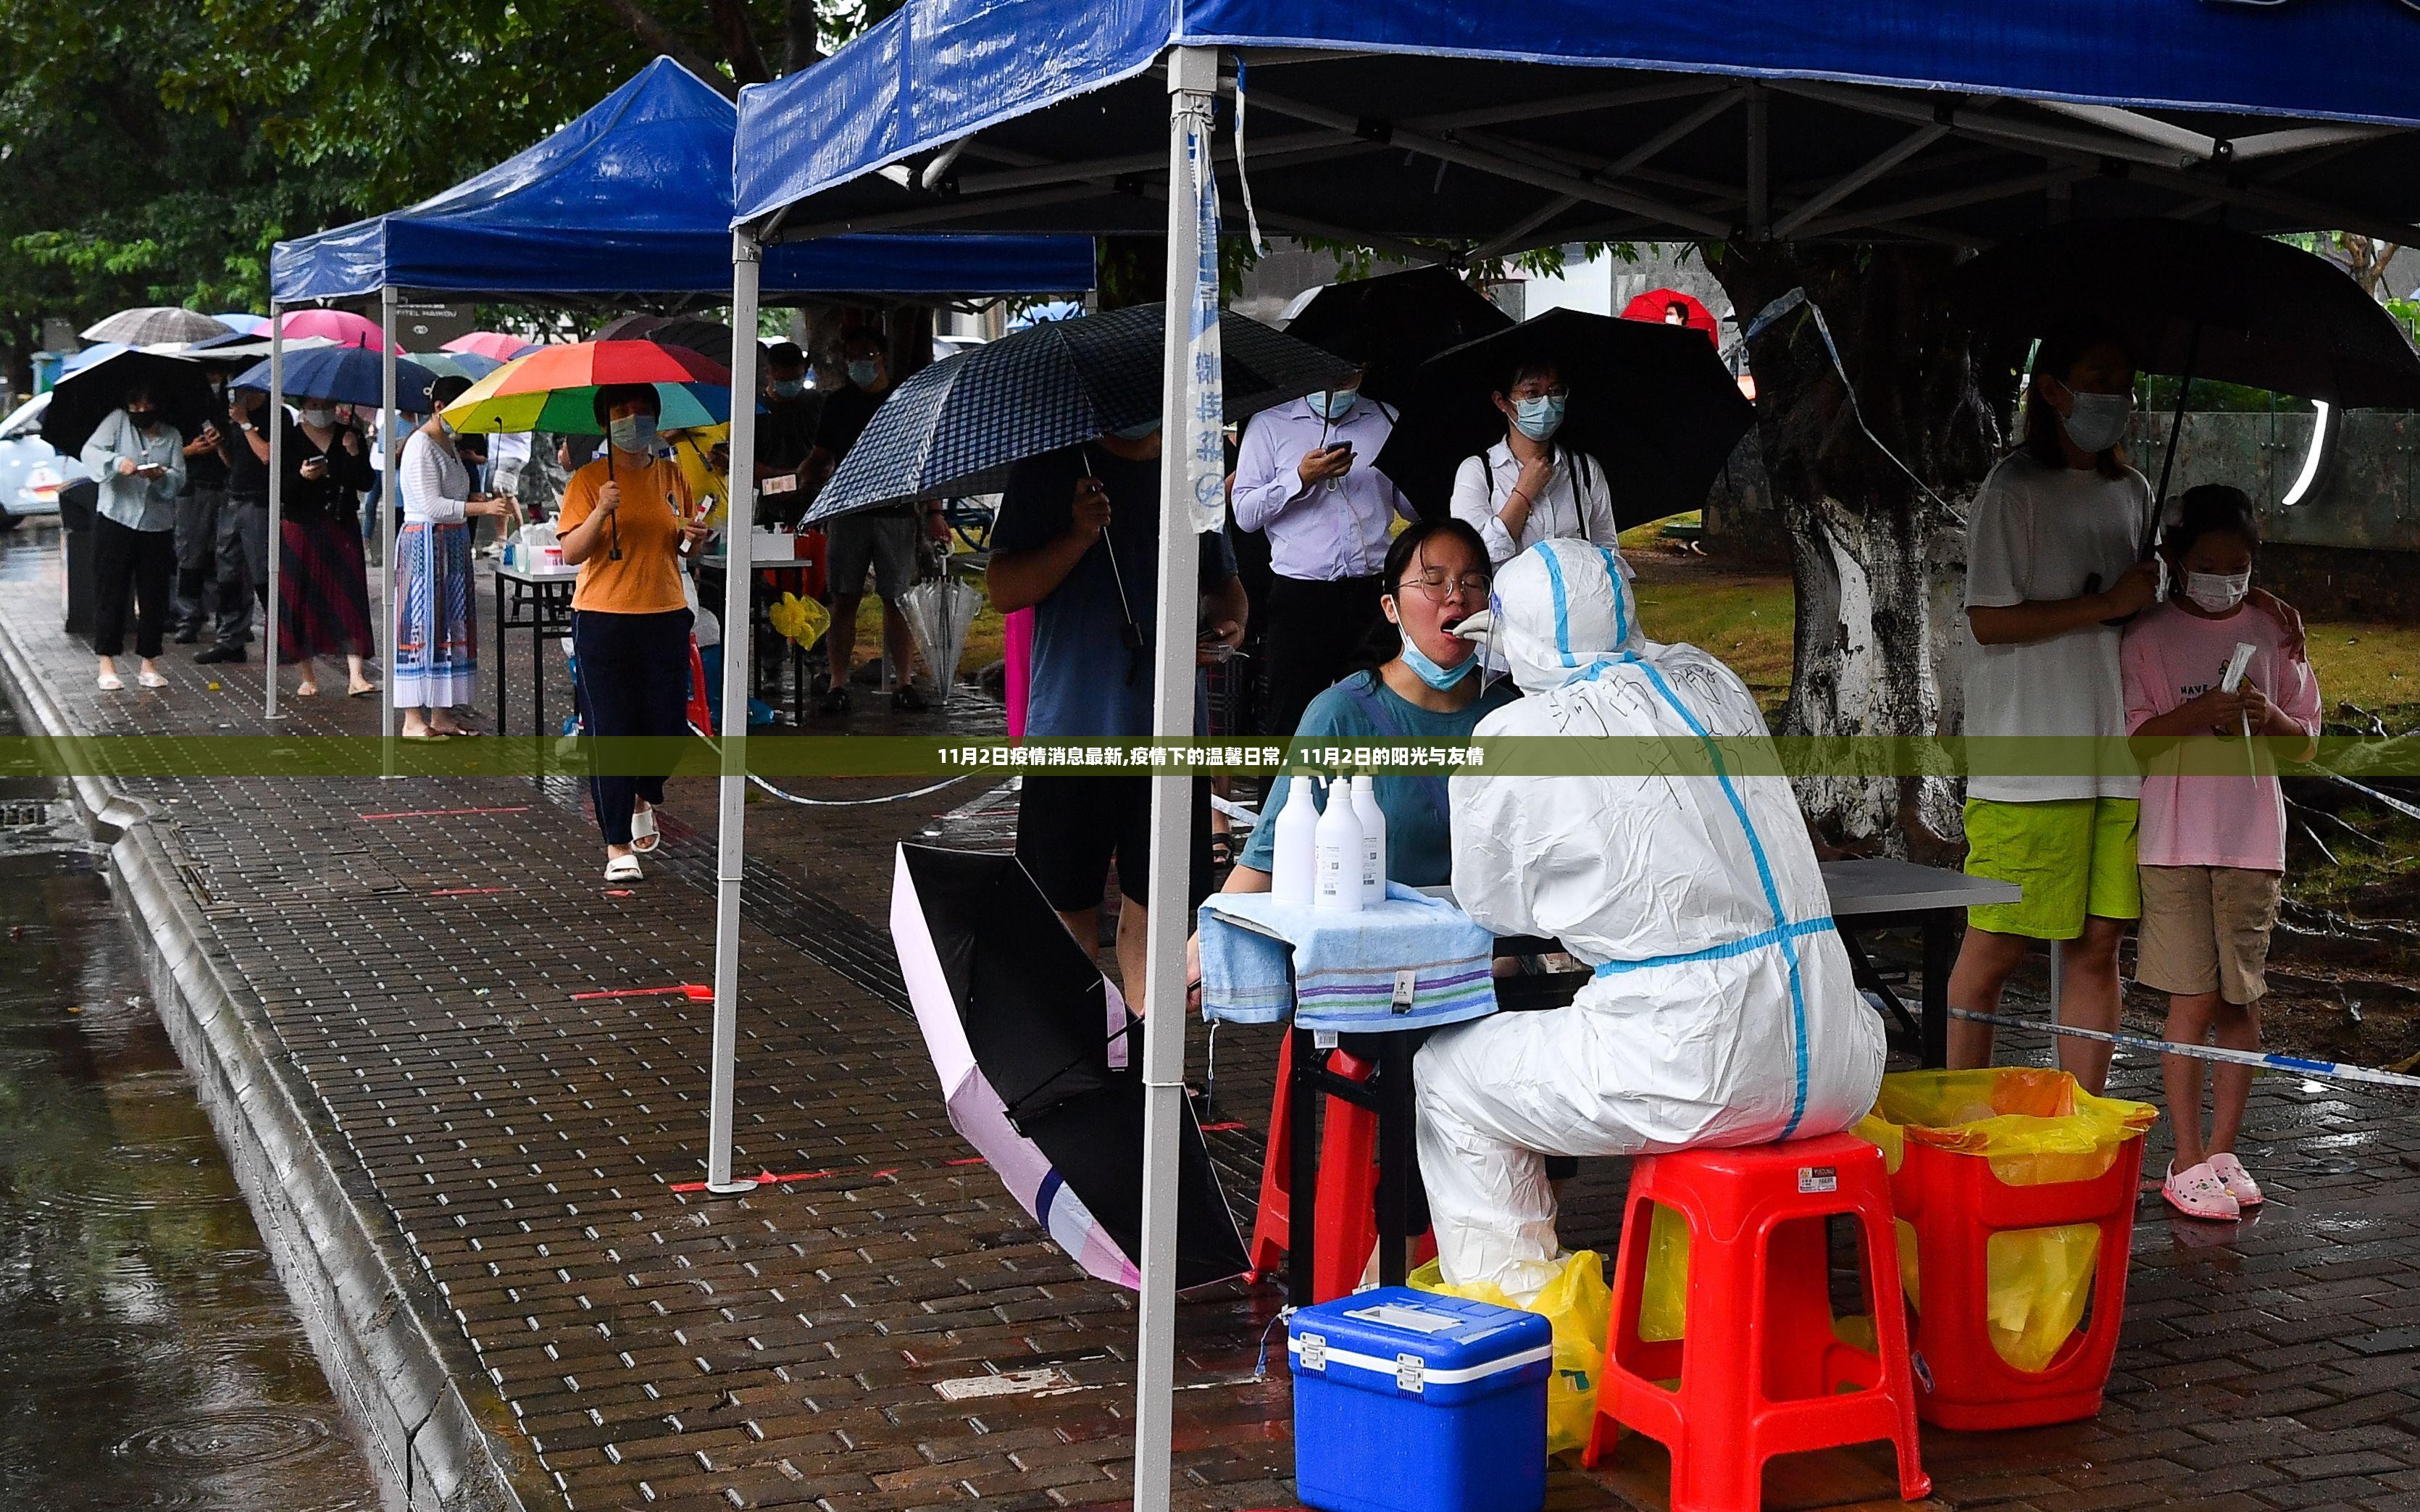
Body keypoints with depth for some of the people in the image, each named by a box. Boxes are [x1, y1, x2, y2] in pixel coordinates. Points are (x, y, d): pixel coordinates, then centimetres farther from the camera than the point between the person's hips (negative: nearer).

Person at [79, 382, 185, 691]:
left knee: (153, 596, 5)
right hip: (116, 521, -2)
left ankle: (148, 663, 15)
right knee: (110, 593, -1)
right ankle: (107, 665, 4)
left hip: (157, 525, 2)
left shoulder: (171, 436, 10)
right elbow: (90, 451, -10)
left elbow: (179, 479, 1)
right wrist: (118, 462, -29)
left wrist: (162, 477, -21)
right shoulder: (117, 421, 4)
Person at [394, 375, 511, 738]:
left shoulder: (447, 443, 17)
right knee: (423, 625, -8)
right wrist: (483, 508, -25)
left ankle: (441, 714, 13)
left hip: (453, 544, 10)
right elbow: (431, 505, -21)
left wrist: (478, 499, 5)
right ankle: (413, 719, -6)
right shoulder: (421, 445, -13)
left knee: (450, 624, 9)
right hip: (425, 541, -10)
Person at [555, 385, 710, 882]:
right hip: (603, 619, -4)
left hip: (665, 617, 4)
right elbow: (570, 553, -9)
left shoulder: (671, 476, 10)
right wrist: (601, 513, -24)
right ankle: (618, 845, 6)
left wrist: (692, 537, -4)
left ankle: (642, 797, 36)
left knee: (669, 727, 4)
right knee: (611, 732, -2)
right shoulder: (589, 479, -3)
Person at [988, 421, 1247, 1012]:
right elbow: (1003, 591, -5)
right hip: (1070, 726, -2)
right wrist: (1080, 536, -18)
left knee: (1152, 904, 2)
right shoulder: (1049, 469, 0)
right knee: (1068, 899, 8)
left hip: (1169, 726, 2)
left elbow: (1224, 581, 21)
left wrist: (1229, 622, -1)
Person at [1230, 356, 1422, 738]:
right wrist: (1301, 478, -10)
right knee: (1291, 718, -4)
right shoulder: (1269, 426, 9)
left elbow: (1413, 509, 16)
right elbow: (1245, 513, 2)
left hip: (1374, 592, 2)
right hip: (1300, 595, -2)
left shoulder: (1387, 421, 16)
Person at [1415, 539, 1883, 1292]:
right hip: (1835, 1073, 6)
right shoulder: (1712, 681, 13)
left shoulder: (1513, 737, -3)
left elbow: (1491, 907, 10)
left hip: (1695, 1075, -5)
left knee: (1447, 1077, 17)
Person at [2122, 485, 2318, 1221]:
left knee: (2241, 999, 4)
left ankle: (2224, 1152, 15)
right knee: (2193, 999, -4)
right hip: (2175, 841, -2)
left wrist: (2272, 718, -8)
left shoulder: (2272, 633, 9)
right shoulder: (2148, 636, 1)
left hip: (2253, 841, 3)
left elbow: (2308, 735, 14)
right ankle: (2186, 1162, 4)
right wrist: (2195, 714, -18)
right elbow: (2127, 739, -2)